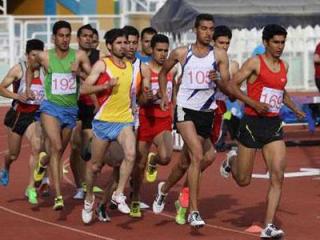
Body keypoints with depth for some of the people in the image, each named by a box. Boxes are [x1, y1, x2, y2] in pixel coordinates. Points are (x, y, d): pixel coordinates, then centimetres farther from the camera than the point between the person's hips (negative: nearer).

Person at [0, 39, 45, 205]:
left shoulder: (44, 71, 0)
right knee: (13, 155, 12)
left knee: (36, 148, -21)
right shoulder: (18, 69, -8)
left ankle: (31, 188, -14)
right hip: (18, 114, -1)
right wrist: (17, 95, -22)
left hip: (35, 116, 1)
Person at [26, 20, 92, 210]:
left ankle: (44, 163, 55)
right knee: (56, 148, -21)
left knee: (59, 152, 17)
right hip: (51, 107, -2)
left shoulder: (79, 56, -3)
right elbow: (31, 68, 19)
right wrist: (28, 88, 11)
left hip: (71, 109, 3)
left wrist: (80, 71, -23)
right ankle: (58, 196, -22)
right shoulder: (44, 57, -2)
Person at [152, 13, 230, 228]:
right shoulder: (181, 53, 2)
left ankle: (164, 189, 42)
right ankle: (194, 212, -18)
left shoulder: (219, 56, 3)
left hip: (207, 112, 3)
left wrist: (218, 79, -22)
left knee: (187, 161, 13)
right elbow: (164, 72, 19)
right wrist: (164, 95, 9)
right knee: (197, 156, -20)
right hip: (185, 109, -3)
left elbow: (227, 86, -1)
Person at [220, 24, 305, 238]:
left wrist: (295, 109, 18)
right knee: (243, 181, 7)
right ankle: (232, 160, 43)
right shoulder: (255, 63, -8)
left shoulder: (284, 66, 11)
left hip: (274, 125, 5)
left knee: (278, 177, -11)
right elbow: (232, 86, -13)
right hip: (253, 123, -5)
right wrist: (254, 103, -23)